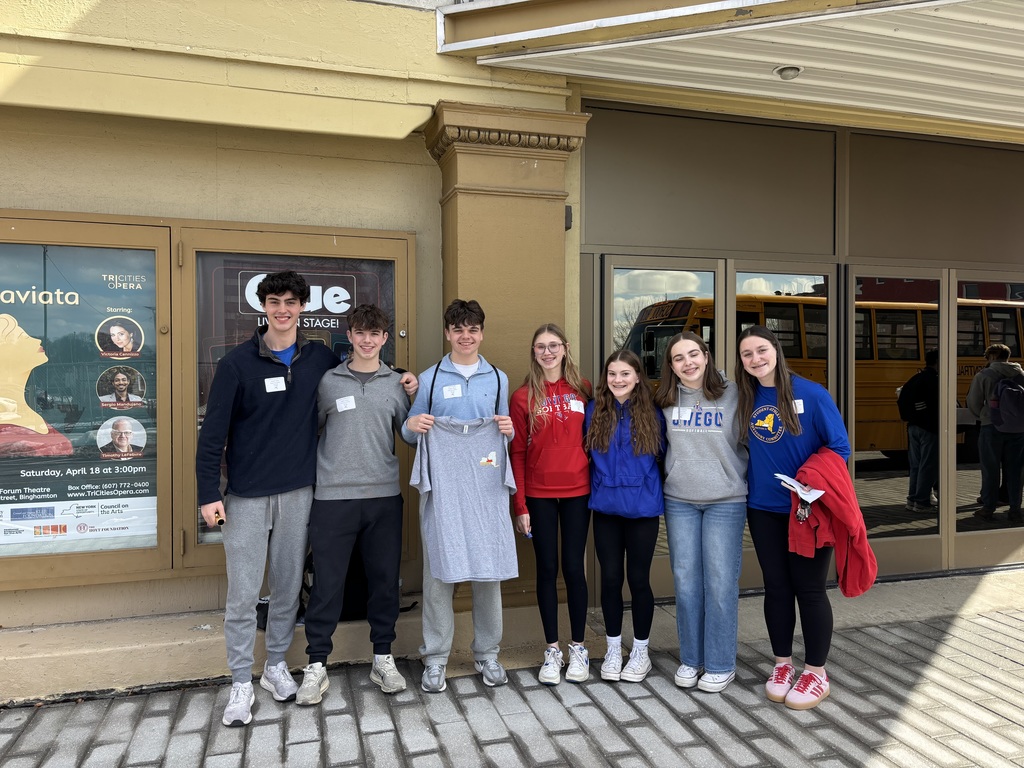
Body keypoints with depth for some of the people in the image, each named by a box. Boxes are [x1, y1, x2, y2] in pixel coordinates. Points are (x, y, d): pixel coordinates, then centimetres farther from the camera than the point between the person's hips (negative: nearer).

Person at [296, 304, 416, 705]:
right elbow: (311, 430, 9)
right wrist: (313, 472, 2)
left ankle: (383, 658, 25)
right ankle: (316, 665, 17)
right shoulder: (328, 381, 4)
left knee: (385, 580, 10)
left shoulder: (396, 384, 8)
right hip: (334, 495, -2)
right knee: (327, 583, 2)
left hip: (384, 495, 2)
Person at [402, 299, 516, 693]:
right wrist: (413, 425, -10)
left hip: (487, 484, 2)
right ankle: (435, 658, 13)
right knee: (439, 571, -1)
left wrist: (509, 430, -3)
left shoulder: (498, 378, 13)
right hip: (442, 485, -1)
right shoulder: (429, 379, 7)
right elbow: (410, 432, 11)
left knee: (490, 569, 3)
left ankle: (487, 653, 20)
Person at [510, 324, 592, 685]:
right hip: (539, 495, 0)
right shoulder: (522, 397, 0)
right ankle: (552, 650, 20)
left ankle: (579, 648, 22)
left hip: (577, 492, 1)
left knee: (574, 567, 6)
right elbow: (517, 453, 0)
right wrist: (520, 505, -4)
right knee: (547, 569, 7)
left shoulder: (582, 390, 4)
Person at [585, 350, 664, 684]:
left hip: (642, 509, -1)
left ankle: (641, 650, 26)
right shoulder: (595, 412, 1)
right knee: (610, 577, 9)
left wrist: (655, 493, -1)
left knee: (638, 578, 7)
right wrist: (597, 489, 1)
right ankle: (613, 649, 26)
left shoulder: (652, 414, -2)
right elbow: (586, 455, 5)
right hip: (605, 508, 2)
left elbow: (662, 458, 3)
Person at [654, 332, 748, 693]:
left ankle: (721, 665, 17)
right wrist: (674, 474, 8)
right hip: (679, 501, 3)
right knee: (685, 581, 8)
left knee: (720, 582, 1)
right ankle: (691, 659, 24)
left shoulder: (732, 394, -5)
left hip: (726, 501, -3)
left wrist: (741, 479, -1)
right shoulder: (666, 400, 3)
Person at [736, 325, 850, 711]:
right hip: (763, 509, 4)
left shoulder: (811, 394, -10)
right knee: (776, 587, 12)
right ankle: (782, 664, 27)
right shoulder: (746, 400, 3)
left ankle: (816, 673, 20)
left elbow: (839, 446, -8)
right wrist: (749, 483, 3)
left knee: (809, 589, 5)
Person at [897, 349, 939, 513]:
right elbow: (938, 406, -15)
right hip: (929, 428, -8)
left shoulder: (914, 380, 12)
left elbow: (902, 401, 14)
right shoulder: (935, 380, -12)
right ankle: (922, 502, 0)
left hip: (913, 426, 8)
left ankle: (912, 499, 17)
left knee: (915, 464, 13)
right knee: (928, 465, -2)